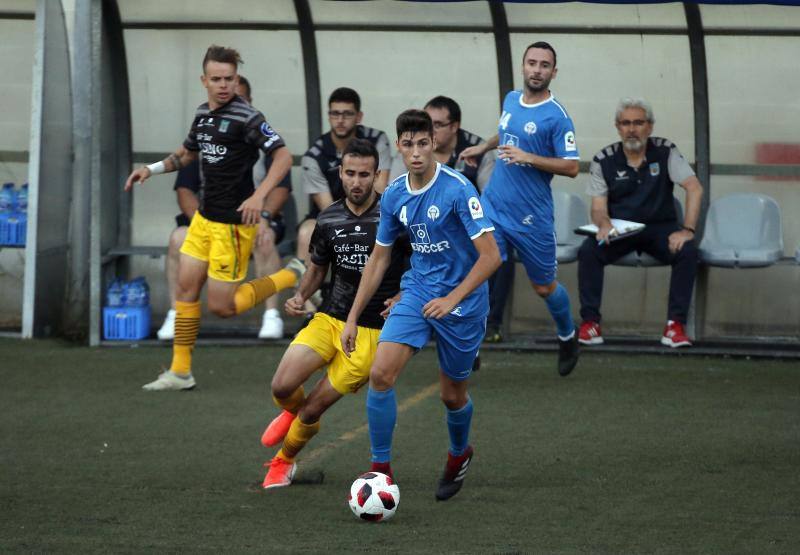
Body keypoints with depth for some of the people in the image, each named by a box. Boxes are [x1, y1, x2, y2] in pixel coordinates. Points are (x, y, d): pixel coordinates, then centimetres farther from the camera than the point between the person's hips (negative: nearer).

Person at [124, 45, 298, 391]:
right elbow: (188, 152, 27)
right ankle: (180, 371, 14)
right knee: (186, 287, 6)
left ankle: (292, 277, 12)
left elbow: (283, 156, -21)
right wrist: (151, 169, 14)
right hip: (204, 218, 8)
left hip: (233, 223, -8)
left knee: (222, 306, -4)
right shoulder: (203, 114, 8)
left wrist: (259, 196, -32)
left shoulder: (246, 118, -17)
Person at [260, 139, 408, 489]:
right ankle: (292, 411, 22)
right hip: (330, 319, 4)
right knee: (282, 387, -16)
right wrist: (300, 296, 0)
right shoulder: (328, 220, 3)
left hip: (373, 331, -4)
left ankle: (284, 461, 25)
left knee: (313, 408, -4)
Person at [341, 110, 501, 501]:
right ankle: (381, 469, -6)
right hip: (417, 292, 4)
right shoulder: (394, 196, 0)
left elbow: (490, 255, -21)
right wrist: (353, 317, 10)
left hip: (462, 301, -4)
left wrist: (452, 299, -28)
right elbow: (379, 259, 12)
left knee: (452, 395, 9)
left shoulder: (458, 190, -19)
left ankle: (459, 454, 43)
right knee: (380, 373, -16)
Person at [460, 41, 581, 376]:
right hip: (493, 205, 4)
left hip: (532, 216, -4)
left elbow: (571, 167, -16)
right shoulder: (511, 100, 6)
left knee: (544, 288, 12)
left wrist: (527, 157, -24)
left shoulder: (557, 116, -13)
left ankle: (567, 337, 39)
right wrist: (483, 148, 34)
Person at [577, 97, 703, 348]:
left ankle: (676, 323, -23)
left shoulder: (665, 152, -4)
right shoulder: (604, 161, -1)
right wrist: (603, 224, -29)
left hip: (659, 227, 0)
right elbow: (598, 207, -3)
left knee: (688, 251, -30)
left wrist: (688, 230, -24)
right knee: (588, 251, -29)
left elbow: (695, 189, -11)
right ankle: (590, 321, -19)